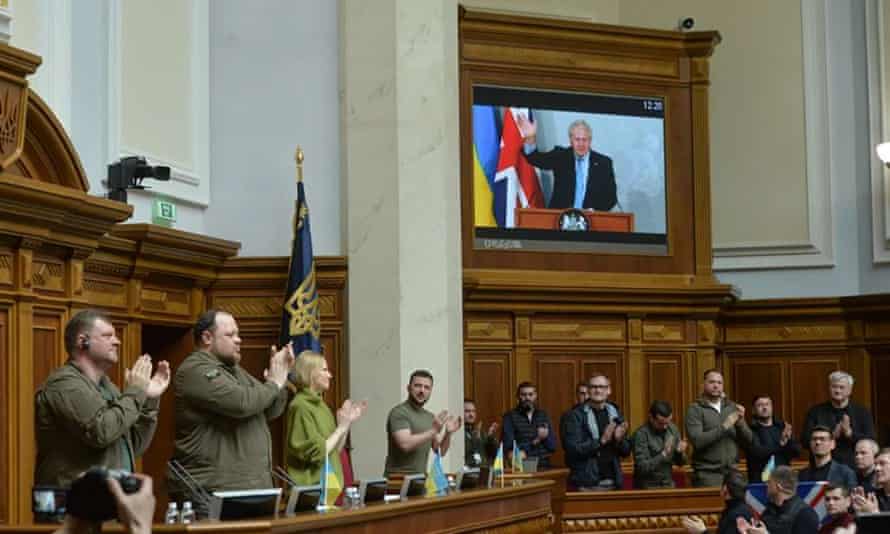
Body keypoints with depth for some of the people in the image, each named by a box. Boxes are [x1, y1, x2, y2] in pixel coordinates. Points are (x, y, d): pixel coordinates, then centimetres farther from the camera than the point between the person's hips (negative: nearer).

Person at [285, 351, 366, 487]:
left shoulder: (320, 404, 12)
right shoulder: (300, 407, -14)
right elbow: (316, 454, -19)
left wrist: (348, 423, 6)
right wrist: (341, 428, -13)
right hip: (309, 487, -9)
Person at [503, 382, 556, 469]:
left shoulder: (543, 415, 13)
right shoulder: (510, 417, 2)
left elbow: (553, 446, 11)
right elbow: (508, 446, -7)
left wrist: (546, 437, -9)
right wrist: (533, 443, -8)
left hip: (543, 467, 3)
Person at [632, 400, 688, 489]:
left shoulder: (673, 429, 2)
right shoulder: (641, 434, -15)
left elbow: (680, 462, 10)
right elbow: (642, 467, -19)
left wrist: (680, 452, -11)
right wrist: (663, 454, -28)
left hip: (668, 485, 5)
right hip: (647, 488, -5)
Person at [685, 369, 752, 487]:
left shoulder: (732, 407, 10)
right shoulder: (695, 409, -3)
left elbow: (748, 440, 8)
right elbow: (697, 441, -17)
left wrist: (741, 422, -10)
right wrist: (724, 426, -19)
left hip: (732, 473, 4)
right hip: (707, 475, -4)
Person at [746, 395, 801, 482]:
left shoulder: (782, 426, 12)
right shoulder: (752, 429, -2)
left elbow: (797, 451, 8)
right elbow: (756, 453, -15)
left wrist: (789, 440, -12)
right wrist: (780, 445, -12)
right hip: (760, 479, -4)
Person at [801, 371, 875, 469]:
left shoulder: (863, 413, 8)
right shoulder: (815, 412, 7)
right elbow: (805, 440, -2)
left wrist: (850, 433, -16)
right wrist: (832, 435, -14)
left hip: (853, 468, 0)